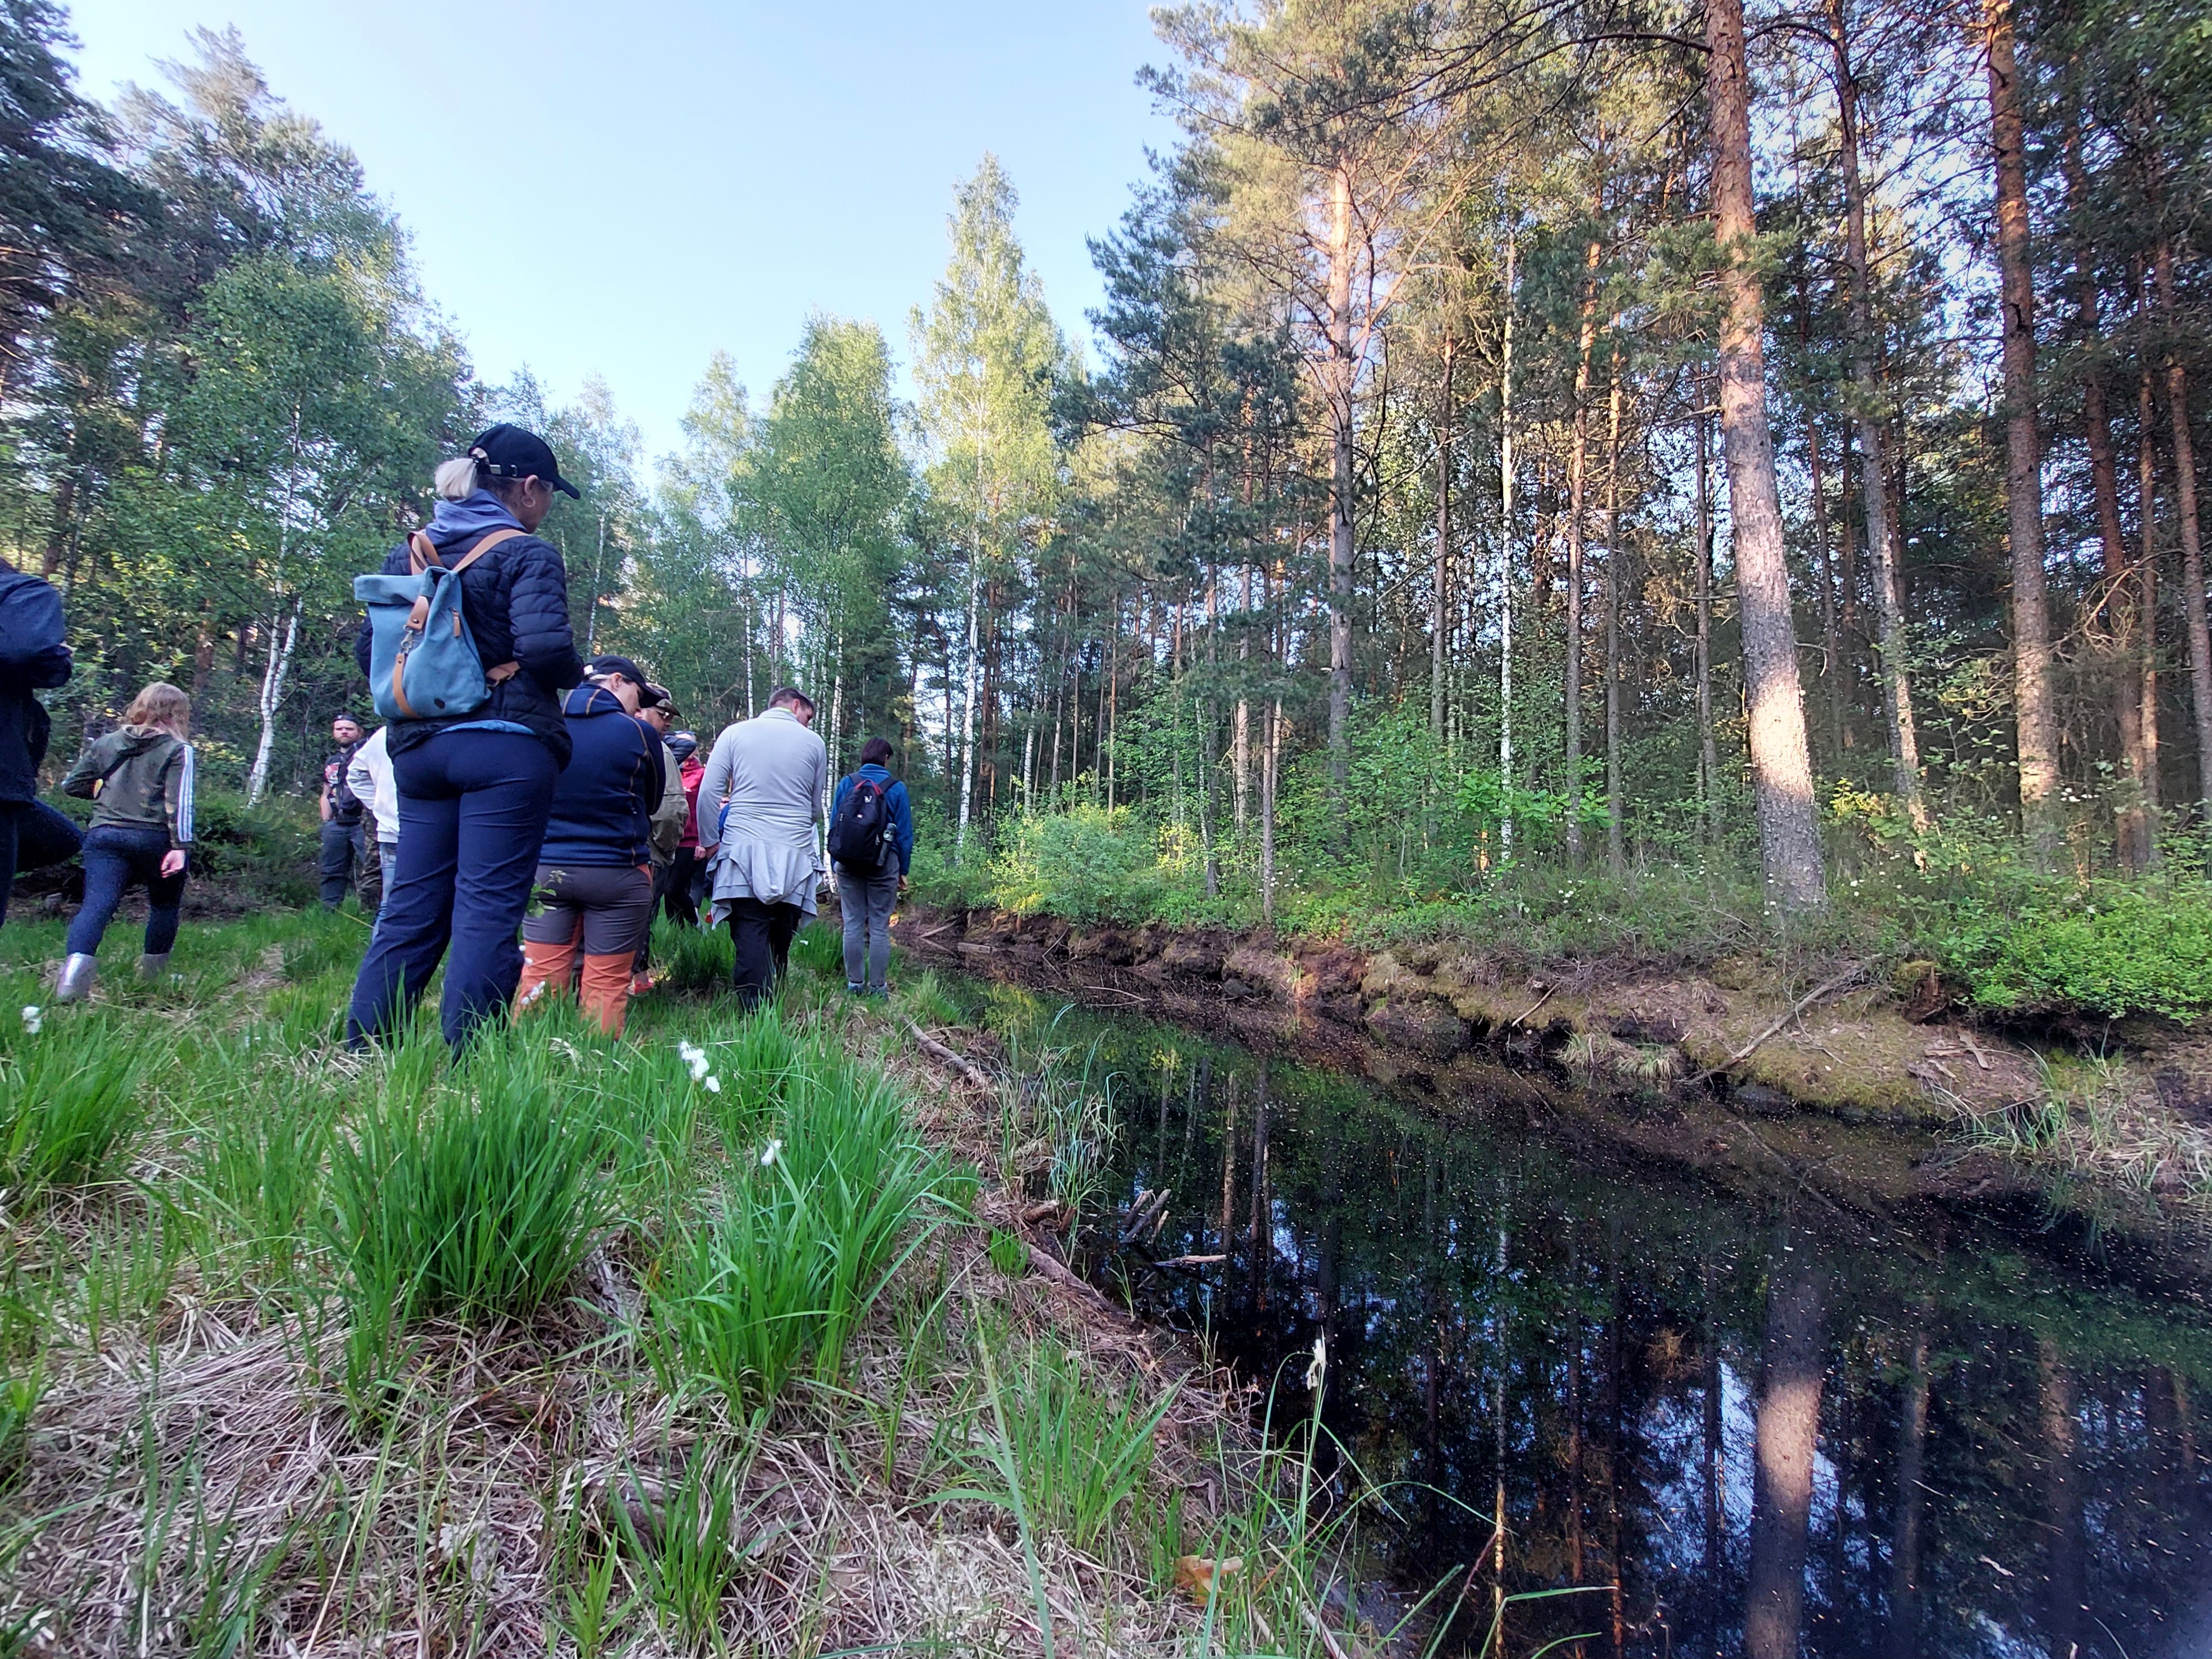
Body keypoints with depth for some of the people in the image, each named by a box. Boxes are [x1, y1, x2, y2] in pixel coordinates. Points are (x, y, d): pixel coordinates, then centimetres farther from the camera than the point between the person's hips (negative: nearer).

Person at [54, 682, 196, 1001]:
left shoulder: (106, 743, 12)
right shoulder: (179, 750, -3)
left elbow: (71, 785, 16)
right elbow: (179, 802, -13)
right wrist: (180, 846, -16)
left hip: (105, 836, 3)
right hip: (155, 839, -3)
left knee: (97, 904, -8)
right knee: (165, 904, 17)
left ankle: (76, 964, -33)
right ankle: (152, 974, 25)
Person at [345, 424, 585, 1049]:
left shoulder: (407, 554, 15)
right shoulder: (527, 554, -5)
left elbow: (368, 651, 12)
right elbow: (546, 647, -19)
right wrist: (576, 674, 0)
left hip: (417, 748, 7)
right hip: (506, 749, -6)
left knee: (411, 908, 13)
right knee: (487, 910, -3)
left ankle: (360, 1054, 17)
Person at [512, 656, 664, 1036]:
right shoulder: (638, 733, -8)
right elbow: (652, 802, 7)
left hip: (546, 868, 4)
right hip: (617, 873, -3)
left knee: (539, 978, 7)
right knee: (606, 985, 3)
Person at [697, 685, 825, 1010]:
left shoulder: (735, 733, 6)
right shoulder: (814, 743, 8)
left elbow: (708, 792, 1)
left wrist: (710, 842, 10)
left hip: (743, 851, -1)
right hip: (795, 856, 1)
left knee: (750, 939, -4)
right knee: (780, 941, 12)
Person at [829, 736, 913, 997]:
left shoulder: (846, 783, 3)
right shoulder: (896, 788, -2)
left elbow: (834, 826, 5)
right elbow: (905, 834, -1)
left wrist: (836, 867, 11)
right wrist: (902, 871, 6)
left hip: (848, 864, 2)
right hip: (883, 866, -2)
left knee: (853, 925, 7)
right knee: (880, 927, 3)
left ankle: (855, 983, 12)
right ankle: (877, 986, 6)